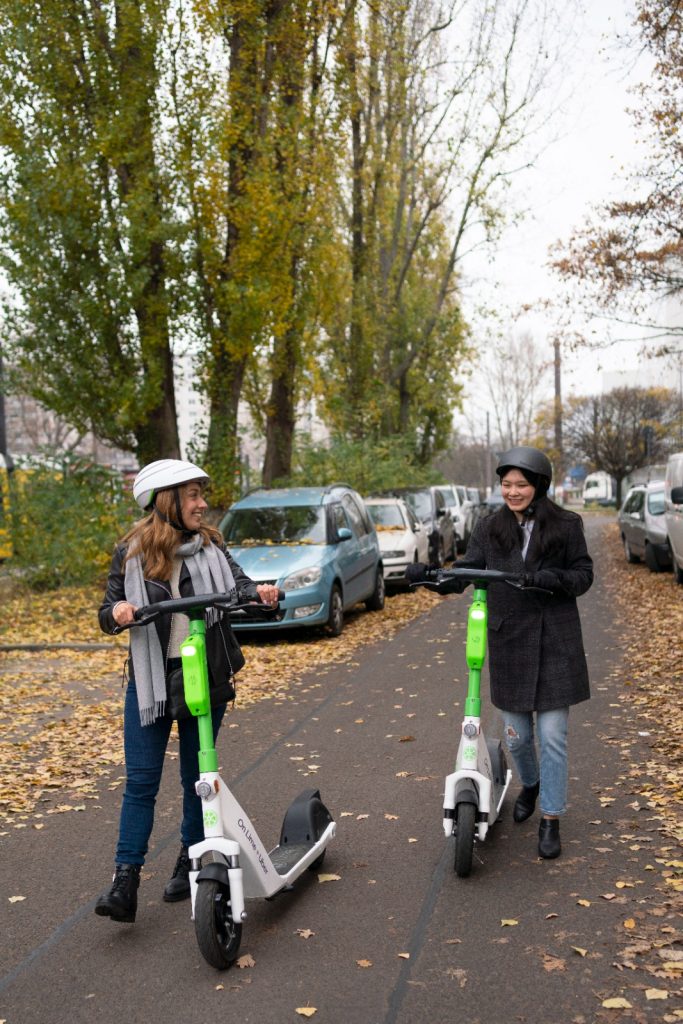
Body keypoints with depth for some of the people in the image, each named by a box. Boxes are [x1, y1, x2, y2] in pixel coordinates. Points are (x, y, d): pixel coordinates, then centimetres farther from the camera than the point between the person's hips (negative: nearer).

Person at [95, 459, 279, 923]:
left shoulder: (211, 546, 2)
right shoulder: (132, 553, -1)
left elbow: (237, 584, -11)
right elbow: (110, 613, 0)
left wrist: (258, 592, -33)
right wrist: (116, 613, -23)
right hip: (149, 680, -1)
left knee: (198, 777, 11)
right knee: (141, 781, -3)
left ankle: (190, 864, 27)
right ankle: (125, 883, 0)